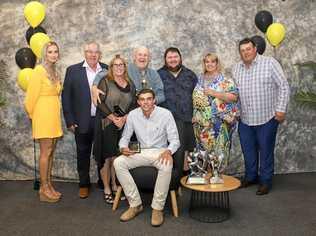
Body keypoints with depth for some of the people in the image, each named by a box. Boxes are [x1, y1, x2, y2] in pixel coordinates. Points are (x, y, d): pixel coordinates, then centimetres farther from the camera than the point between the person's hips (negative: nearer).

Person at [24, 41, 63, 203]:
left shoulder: (55, 72, 12)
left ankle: (49, 186, 20)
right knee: (45, 152, -3)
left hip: (54, 115, 7)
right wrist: (31, 114, 2)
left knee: (51, 152, 11)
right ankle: (44, 190, 7)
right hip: (43, 115, -7)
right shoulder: (39, 70, -11)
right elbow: (31, 95, -9)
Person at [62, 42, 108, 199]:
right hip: (82, 121, 0)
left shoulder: (107, 70, 3)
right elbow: (66, 96, 0)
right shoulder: (73, 70, 1)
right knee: (83, 154, 10)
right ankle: (84, 184, 26)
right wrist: (70, 121, -5)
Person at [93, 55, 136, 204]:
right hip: (106, 125, -4)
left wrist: (125, 118, -8)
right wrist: (114, 118, -14)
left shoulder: (130, 84, 11)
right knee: (107, 157, -1)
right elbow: (100, 103, -10)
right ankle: (106, 189, 10)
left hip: (124, 125, 4)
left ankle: (115, 186, 20)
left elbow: (134, 105, 9)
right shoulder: (105, 81, -2)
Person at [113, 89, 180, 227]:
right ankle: (135, 204, -12)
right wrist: (123, 148, -17)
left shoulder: (165, 114, -10)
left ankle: (158, 208, -20)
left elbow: (175, 140, -8)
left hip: (160, 151, -3)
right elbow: (125, 137, 7)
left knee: (167, 165, -38)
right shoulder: (132, 115, -2)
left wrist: (168, 151, -30)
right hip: (140, 152, 3)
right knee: (118, 162, -23)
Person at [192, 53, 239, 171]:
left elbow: (234, 96, -12)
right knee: (203, 150, 10)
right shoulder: (200, 79, 13)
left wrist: (214, 93, -18)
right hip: (202, 123, 5)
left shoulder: (225, 80, -2)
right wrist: (194, 117, 5)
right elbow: (194, 97, 18)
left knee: (218, 150, -3)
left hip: (219, 123, -4)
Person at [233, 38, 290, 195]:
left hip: (267, 118, -4)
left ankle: (265, 181, 22)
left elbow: (283, 86, -8)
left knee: (266, 151, 7)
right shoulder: (237, 68, 7)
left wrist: (281, 109, -11)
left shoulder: (270, 63, -8)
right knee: (248, 151, 16)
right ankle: (250, 177, 35)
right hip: (245, 119, 5)